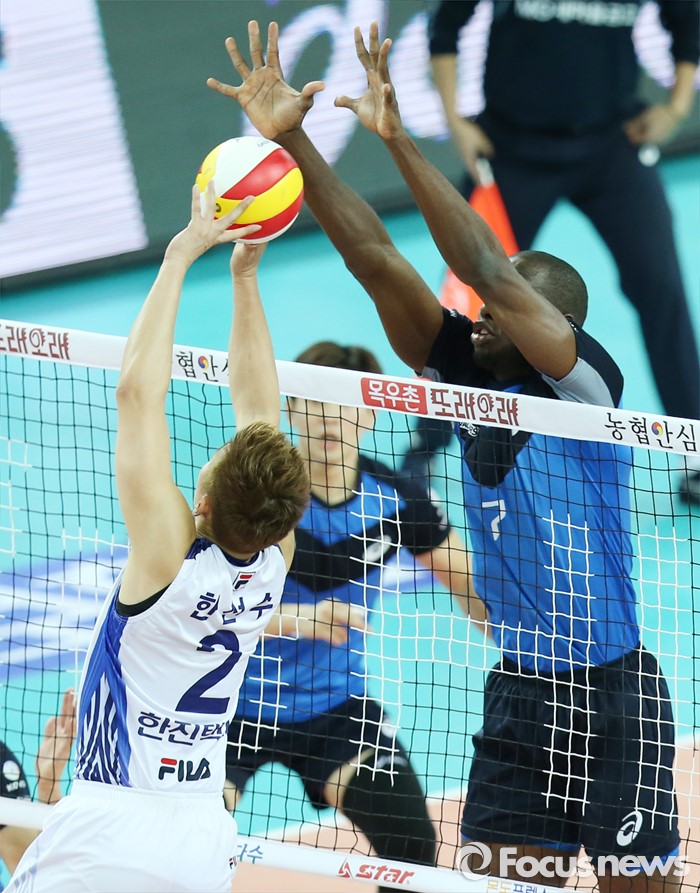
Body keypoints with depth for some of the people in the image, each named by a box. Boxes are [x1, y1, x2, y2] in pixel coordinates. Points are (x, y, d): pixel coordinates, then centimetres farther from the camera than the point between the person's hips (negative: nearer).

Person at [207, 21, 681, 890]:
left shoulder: (583, 385, -14)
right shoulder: (468, 379, 2)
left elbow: (491, 272, -27)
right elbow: (376, 259, -3)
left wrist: (399, 141, -31)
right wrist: (291, 139, -9)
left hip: (610, 694, -6)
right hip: (518, 691, 6)